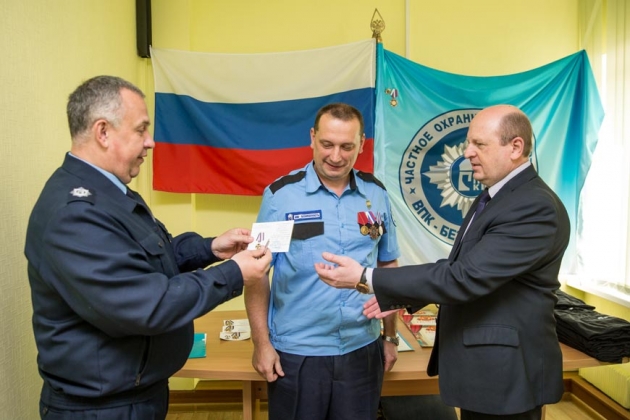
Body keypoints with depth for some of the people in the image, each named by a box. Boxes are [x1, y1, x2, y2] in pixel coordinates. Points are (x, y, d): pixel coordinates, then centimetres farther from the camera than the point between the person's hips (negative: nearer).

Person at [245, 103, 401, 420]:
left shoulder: (376, 194, 1)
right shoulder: (280, 195, -8)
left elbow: (387, 268, 9)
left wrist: (390, 336, 10)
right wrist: (261, 342, -8)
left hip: (362, 351, 3)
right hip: (296, 354, -2)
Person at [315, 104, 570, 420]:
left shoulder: (536, 207, -24)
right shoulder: (495, 196, 8)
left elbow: (465, 277, -30)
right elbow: (460, 268, 13)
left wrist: (366, 278, -29)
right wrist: (402, 296, 1)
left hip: (506, 372, -9)